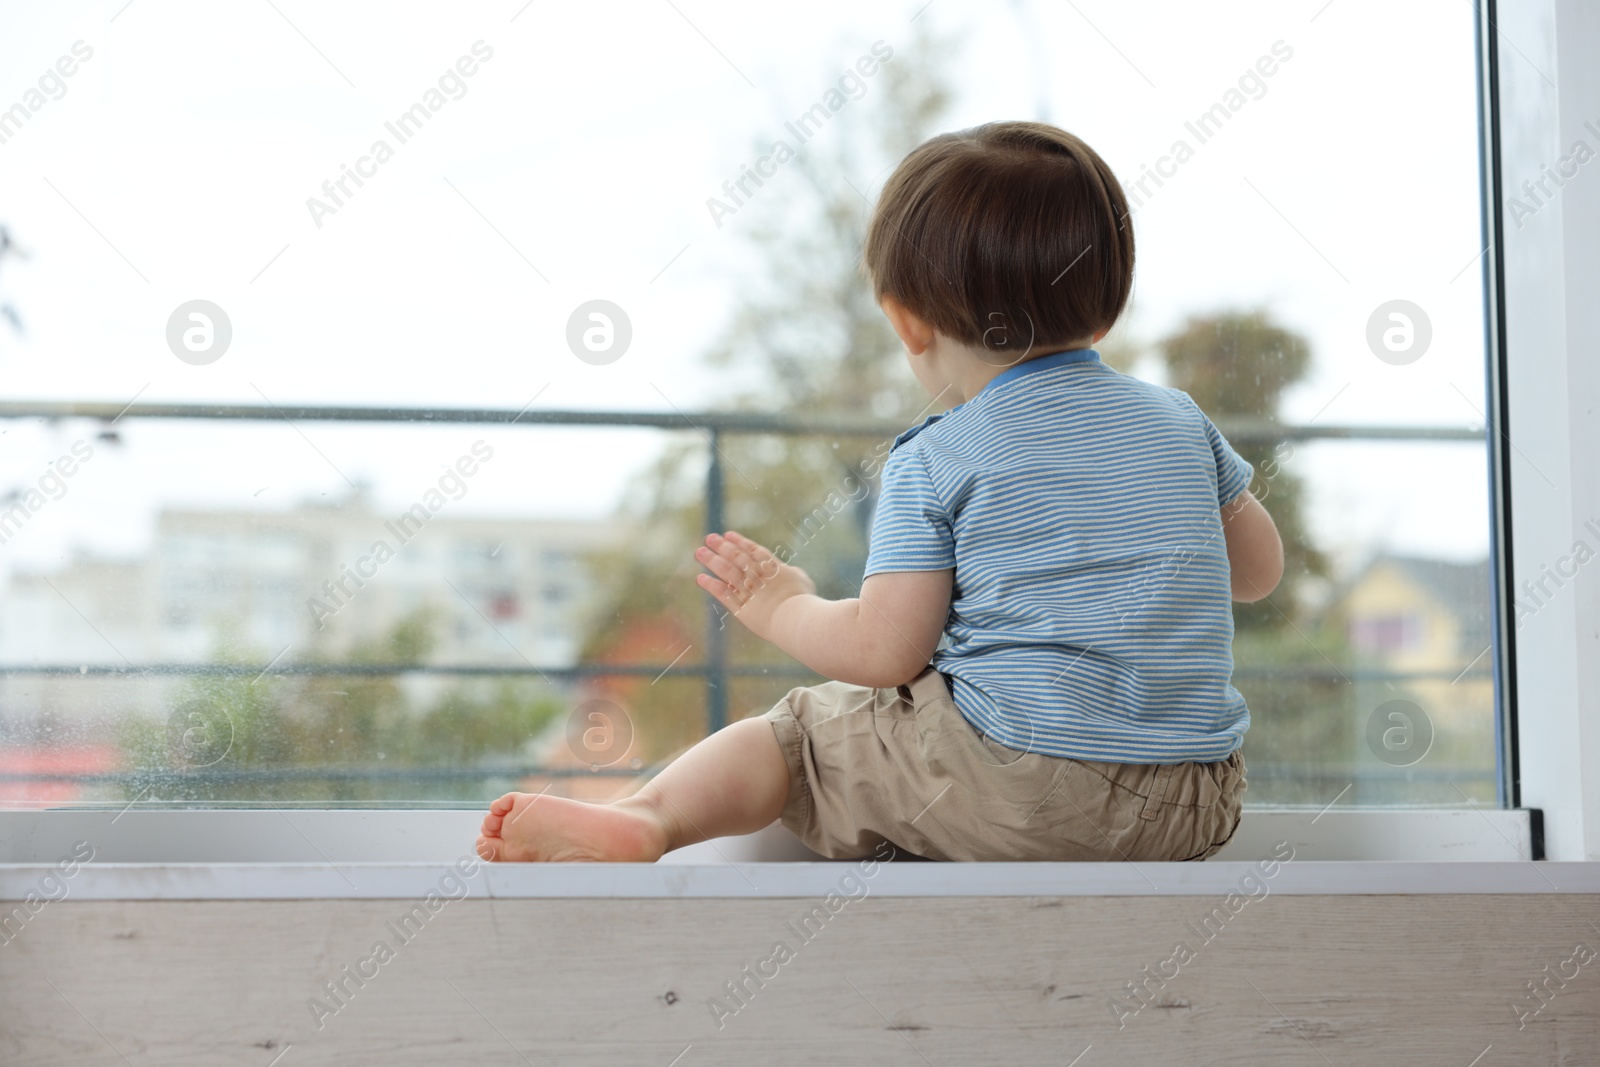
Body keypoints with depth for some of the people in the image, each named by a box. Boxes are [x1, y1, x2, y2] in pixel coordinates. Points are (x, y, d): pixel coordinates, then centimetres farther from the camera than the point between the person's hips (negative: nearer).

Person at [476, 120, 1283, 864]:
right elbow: (1261, 569, 23)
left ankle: (644, 817, -16)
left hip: (1013, 786, -5)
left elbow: (884, 652, -8)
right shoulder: (1180, 419, 11)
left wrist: (780, 606, 12)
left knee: (800, 732, 5)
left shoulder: (934, 464, -4)